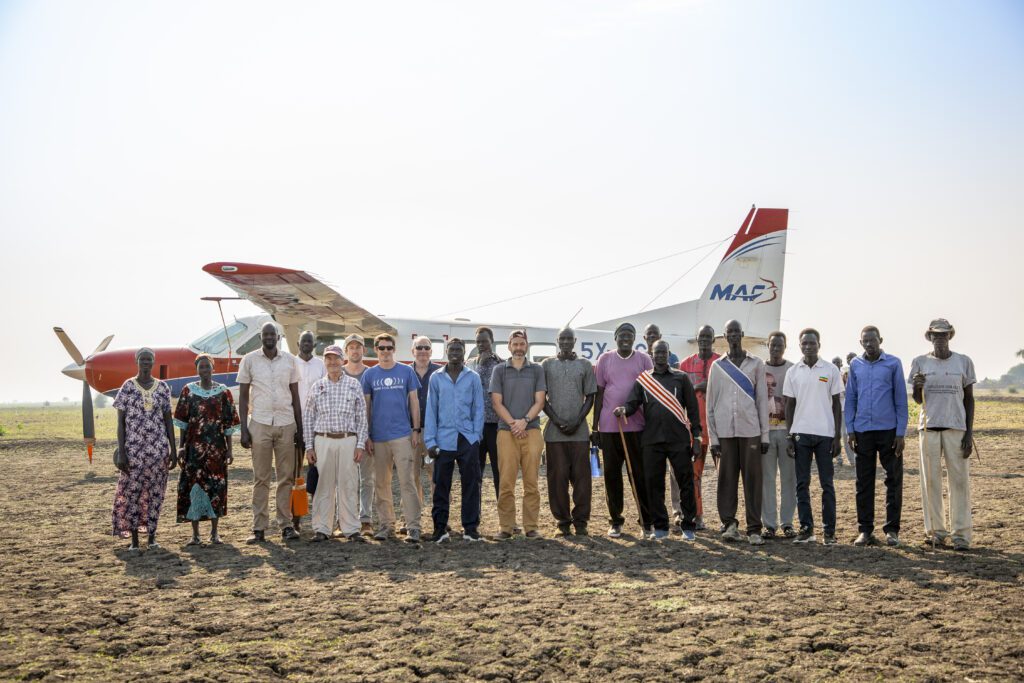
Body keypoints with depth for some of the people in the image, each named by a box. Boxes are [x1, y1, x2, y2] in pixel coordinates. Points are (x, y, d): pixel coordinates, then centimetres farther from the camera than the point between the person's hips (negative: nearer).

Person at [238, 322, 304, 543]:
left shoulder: (289, 360, 6)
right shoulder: (249, 360, 2)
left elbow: (295, 396, 11)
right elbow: (243, 396, 4)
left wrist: (300, 428, 7)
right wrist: (244, 429, -3)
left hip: (286, 425, 2)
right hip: (260, 424, -1)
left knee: (286, 477, 3)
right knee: (261, 478, 1)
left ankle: (286, 525, 8)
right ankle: (259, 528, 4)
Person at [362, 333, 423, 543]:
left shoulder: (406, 372, 4)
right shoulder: (370, 374, 7)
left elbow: (414, 401, 6)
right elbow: (366, 406, 9)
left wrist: (416, 429, 0)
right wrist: (366, 436, 4)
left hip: (402, 434, -2)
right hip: (378, 437, 2)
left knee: (407, 481, -7)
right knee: (381, 483, 8)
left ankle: (413, 526, -7)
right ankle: (386, 525, 17)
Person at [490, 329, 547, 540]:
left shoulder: (537, 370, 10)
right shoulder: (500, 370, 9)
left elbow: (539, 402, 4)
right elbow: (497, 402, 3)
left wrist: (525, 421, -11)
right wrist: (513, 423, -9)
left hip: (531, 430, 0)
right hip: (506, 431, 0)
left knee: (531, 481, 0)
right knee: (506, 482, -3)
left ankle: (531, 526, 5)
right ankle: (506, 527, 3)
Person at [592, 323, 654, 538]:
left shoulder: (644, 360, 6)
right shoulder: (605, 359, 7)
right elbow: (599, 393, 7)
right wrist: (594, 426, 4)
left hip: (637, 426, -1)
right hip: (609, 426, 1)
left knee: (640, 474, 1)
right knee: (612, 474, 5)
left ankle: (646, 521, 8)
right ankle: (615, 521, 14)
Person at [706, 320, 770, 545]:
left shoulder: (756, 364, 9)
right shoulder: (717, 366, 9)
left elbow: (762, 401, 6)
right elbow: (711, 404, 7)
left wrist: (765, 435, 1)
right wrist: (712, 437, 1)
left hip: (750, 430, -1)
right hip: (725, 431, 1)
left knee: (752, 478, -1)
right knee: (727, 478, 0)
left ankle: (754, 528, 2)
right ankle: (729, 523, 8)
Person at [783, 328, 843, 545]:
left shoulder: (830, 370, 2)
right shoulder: (793, 372, 7)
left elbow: (836, 405, 3)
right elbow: (790, 406, 9)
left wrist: (837, 437, -2)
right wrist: (789, 437, 2)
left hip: (825, 434, -2)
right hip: (801, 433, 2)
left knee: (827, 484, 1)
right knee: (802, 483, 4)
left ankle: (829, 530, 6)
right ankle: (806, 528, 11)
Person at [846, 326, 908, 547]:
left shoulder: (893, 364, 2)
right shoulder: (855, 365, 9)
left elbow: (901, 399, 0)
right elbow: (850, 398, 11)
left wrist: (900, 432, -5)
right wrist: (850, 429, 3)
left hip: (888, 430, -2)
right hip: (863, 430, 2)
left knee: (894, 480, 2)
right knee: (864, 482, 5)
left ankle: (892, 529, 10)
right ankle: (865, 530, 12)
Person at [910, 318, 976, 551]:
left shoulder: (963, 362, 6)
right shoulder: (920, 363, 7)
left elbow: (969, 399, 7)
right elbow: (918, 400, 8)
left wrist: (969, 433, -1)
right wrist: (918, 386, -16)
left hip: (956, 427, -1)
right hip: (929, 427, 1)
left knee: (959, 479, -4)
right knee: (930, 480, 1)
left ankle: (961, 533, -1)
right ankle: (935, 531, 8)